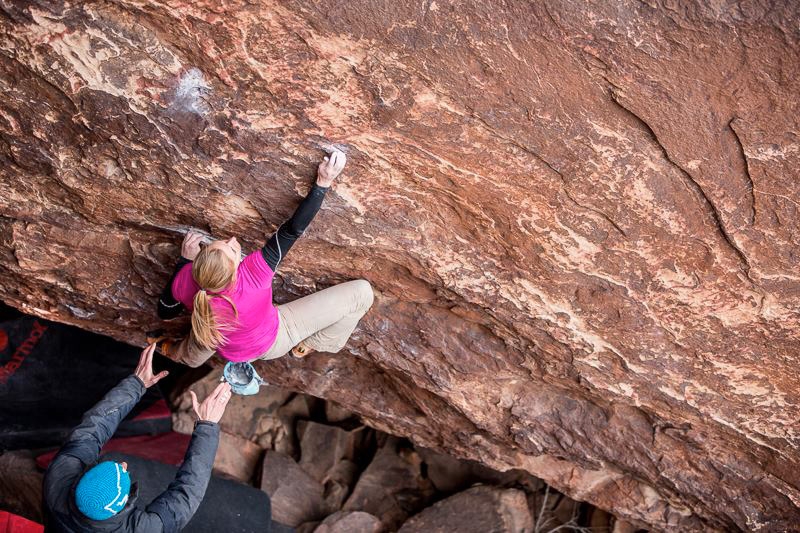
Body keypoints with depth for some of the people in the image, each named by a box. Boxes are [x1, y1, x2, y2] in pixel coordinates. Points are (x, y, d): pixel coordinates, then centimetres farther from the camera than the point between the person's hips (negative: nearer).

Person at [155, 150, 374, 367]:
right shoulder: (253, 274, -44)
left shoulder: (186, 281, -30)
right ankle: (311, 346, 17)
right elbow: (294, 229, -39)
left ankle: (181, 353, 54)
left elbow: (165, 313, -7)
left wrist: (184, 260, -8)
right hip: (272, 343, -4)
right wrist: (324, 182, -37)